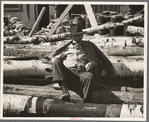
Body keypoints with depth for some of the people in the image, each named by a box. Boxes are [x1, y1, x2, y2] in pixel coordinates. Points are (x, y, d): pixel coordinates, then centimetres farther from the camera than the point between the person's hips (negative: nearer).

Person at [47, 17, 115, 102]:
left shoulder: (88, 46, 26)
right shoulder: (66, 47, 25)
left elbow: (96, 60, 20)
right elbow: (53, 56, 19)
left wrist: (92, 63, -3)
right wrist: (61, 55, -2)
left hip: (81, 73, -2)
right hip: (67, 73, 2)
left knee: (89, 76, -38)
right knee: (56, 62, -28)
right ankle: (65, 91, -37)